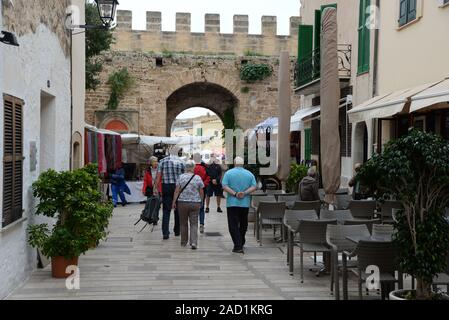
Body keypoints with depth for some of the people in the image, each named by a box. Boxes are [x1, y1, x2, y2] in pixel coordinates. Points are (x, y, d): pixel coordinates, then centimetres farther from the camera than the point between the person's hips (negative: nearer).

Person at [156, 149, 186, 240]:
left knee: (166, 210, 1)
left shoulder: (163, 161, 2)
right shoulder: (181, 162, 1)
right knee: (177, 210, 13)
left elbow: (159, 176, -3)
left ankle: (165, 233, -9)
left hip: (166, 187, 0)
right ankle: (177, 231, 22)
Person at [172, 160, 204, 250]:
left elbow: (177, 191, -4)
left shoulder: (181, 177, -3)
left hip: (182, 203, 1)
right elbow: (201, 192, 2)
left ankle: (183, 242, 21)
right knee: (194, 223, 3)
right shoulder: (198, 178, -2)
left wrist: (174, 202, 3)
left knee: (183, 223, 13)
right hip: (195, 203, 0)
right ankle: (194, 242, -11)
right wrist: (201, 202, 16)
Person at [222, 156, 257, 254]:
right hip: (245, 203, 3)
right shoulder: (249, 174, 5)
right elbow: (254, 187, -4)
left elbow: (224, 186, -11)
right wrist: (244, 193, -11)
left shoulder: (228, 173, -1)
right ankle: (241, 243, 30)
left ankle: (238, 246, -10)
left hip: (232, 203, -3)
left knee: (233, 225, -1)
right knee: (243, 224, 18)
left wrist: (234, 194, -14)